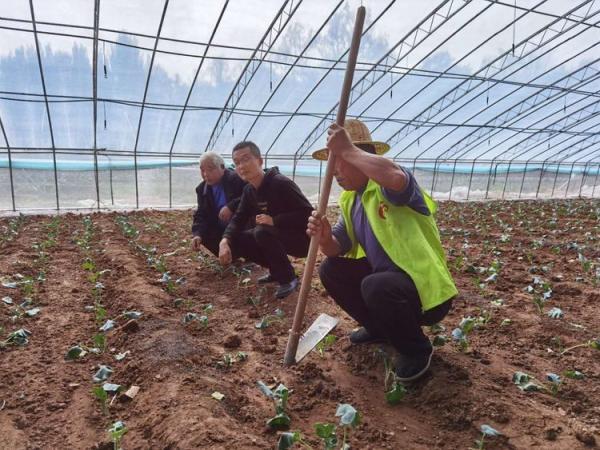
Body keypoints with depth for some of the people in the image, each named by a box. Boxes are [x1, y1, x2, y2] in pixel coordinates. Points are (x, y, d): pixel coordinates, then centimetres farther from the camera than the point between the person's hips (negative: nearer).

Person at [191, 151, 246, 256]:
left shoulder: (237, 179, -15)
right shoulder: (202, 189, 5)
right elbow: (201, 215, 1)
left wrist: (231, 207, -34)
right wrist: (197, 234, -18)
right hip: (222, 230, 7)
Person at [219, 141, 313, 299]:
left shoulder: (280, 183, -23)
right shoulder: (249, 190, 3)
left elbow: (308, 213, -27)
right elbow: (239, 218, -2)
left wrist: (274, 220, -31)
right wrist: (225, 240, -21)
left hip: (301, 239, -8)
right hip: (275, 237, 8)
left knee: (262, 232, -33)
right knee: (235, 240, -5)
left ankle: (288, 278, -12)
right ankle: (278, 271, 9)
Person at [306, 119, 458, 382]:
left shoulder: (387, 188, -20)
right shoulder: (349, 199, 6)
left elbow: (396, 177, -47)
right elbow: (339, 249, 4)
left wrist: (347, 150, -36)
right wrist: (325, 239, -20)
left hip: (426, 290, -8)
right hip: (385, 278, 8)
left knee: (375, 286, -36)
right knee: (331, 269, 1)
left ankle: (417, 349, -4)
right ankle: (379, 328, 19)